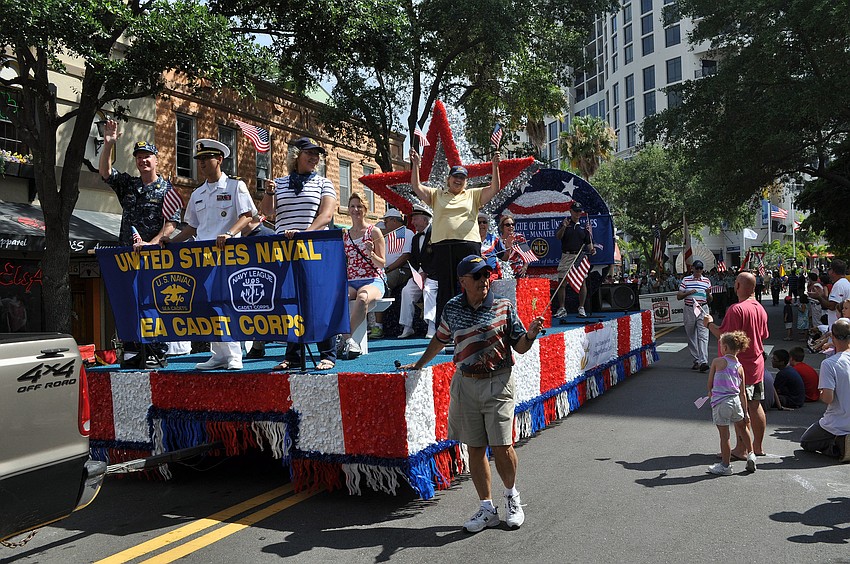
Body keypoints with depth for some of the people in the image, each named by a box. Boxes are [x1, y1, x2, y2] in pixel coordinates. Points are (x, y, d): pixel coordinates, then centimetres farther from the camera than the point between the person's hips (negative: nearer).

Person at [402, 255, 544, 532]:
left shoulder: (504, 307, -2)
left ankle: (511, 496, 24)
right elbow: (440, 339, 22)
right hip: (465, 385, 2)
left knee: (501, 446, -5)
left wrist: (531, 334, -18)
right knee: (475, 448, 6)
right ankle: (487, 509, 20)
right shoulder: (452, 308, 4)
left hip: (498, 384, -2)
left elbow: (520, 347, 2)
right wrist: (419, 364, 29)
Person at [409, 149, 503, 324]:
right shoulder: (437, 195, 18)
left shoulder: (473, 195, 17)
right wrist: (415, 164, -1)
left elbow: (495, 188, 8)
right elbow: (416, 187, 9)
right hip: (443, 245, 0)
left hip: (469, 244, 0)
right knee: (445, 287, 3)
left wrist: (495, 166, -3)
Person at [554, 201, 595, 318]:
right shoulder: (565, 223, 7)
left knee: (582, 282, -3)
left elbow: (589, 242, 13)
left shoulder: (583, 225, 11)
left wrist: (591, 250, -7)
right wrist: (564, 227, -23)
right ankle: (561, 309, 6)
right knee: (561, 282, -2)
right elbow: (558, 237, -7)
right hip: (566, 256, -1)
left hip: (580, 257, 1)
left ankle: (581, 308, 5)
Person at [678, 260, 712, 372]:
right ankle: (696, 360, 15)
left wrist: (708, 293, -8)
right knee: (691, 336, 5)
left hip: (702, 310, -1)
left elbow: (710, 300, 13)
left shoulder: (707, 281, 10)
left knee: (703, 336, -11)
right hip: (689, 310, 1)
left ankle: (703, 361, -18)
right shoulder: (686, 280, 7)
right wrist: (689, 293, -11)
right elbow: (678, 296, 5)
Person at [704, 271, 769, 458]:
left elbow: (724, 336, -22)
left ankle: (741, 449, 6)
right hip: (757, 364, 8)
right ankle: (758, 446, 24)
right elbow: (763, 335, 16)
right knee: (755, 406, 15)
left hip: (740, 366, -8)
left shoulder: (736, 309, -20)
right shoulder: (760, 308, 7)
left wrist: (710, 323, -7)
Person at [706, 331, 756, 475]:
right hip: (735, 401, 5)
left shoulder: (717, 362, -8)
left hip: (720, 403, -5)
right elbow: (743, 393, 8)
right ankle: (751, 455, 35)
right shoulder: (739, 367, 5)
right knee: (742, 428, 28)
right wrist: (745, 413, 14)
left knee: (724, 435, 3)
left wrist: (711, 392, 23)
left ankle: (725, 465, 14)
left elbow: (710, 384, 1)